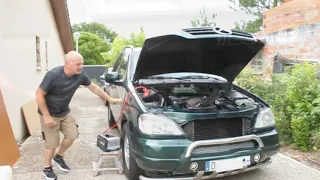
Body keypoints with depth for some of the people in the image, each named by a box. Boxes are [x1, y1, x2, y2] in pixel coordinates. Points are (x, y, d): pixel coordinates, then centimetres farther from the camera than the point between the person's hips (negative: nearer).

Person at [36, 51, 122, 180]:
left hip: (64, 113, 6)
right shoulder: (53, 75, -29)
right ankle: (47, 168, 23)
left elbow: (94, 88, 2)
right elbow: (39, 94, -22)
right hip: (50, 114, -6)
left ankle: (58, 157, 31)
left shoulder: (80, 75, -13)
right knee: (52, 143, 1)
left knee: (72, 135, 7)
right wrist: (46, 116, -23)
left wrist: (110, 99, 5)